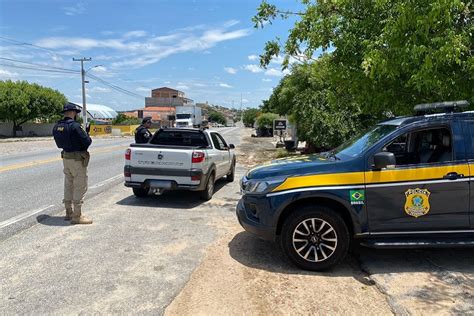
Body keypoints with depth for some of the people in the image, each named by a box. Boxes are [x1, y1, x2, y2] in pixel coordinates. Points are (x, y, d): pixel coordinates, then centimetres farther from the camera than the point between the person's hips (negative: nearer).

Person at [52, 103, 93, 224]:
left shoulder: (57, 126, 5)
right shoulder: (74, 126, -20)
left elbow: (60, 143, 12)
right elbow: (87, 141, -18)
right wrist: (88, 137, 2)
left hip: (65, 158, 8)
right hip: (77, 159, -8)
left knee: (68, 186, 18)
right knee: (80, 187, -1)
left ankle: (69, 212, 28)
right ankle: (77, 216, 2)